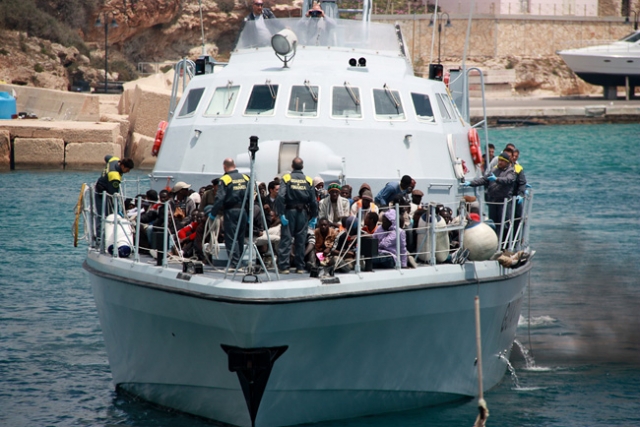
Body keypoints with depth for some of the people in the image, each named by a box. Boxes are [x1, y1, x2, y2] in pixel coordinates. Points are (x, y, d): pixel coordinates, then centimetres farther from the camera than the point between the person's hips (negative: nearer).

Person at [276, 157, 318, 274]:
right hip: (303, 212, 2)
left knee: (286, 239, 0)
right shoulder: (308, 181, 3)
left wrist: (281, 214, -13)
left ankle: (284, 266, -5)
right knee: (301, 240, 8)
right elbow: (313, 200, 0)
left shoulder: (286, 178, -4)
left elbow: (281, 197, -15)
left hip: (289, 212, -2)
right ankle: (300, 267, 11)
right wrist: (314, 217, 7)